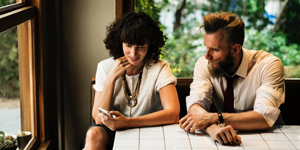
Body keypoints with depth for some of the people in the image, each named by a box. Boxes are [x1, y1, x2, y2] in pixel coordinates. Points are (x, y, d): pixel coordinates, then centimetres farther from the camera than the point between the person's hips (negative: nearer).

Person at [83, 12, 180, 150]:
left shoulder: (159, 68, -8)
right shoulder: (105, 67, -2)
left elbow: (173, 114, -23)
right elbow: (98, 119, -9)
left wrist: (127, 122, -32)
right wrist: (112, 78, -18)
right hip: (112, 133, 1)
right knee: (94, 134, -32)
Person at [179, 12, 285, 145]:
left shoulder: (268, 65, -15)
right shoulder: (204, 64, -7)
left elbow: (265, 118, -25)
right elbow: (195, 105, -18)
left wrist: (213, 118, -32)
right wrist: (213, 128, -39)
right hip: (220, 141, 3)